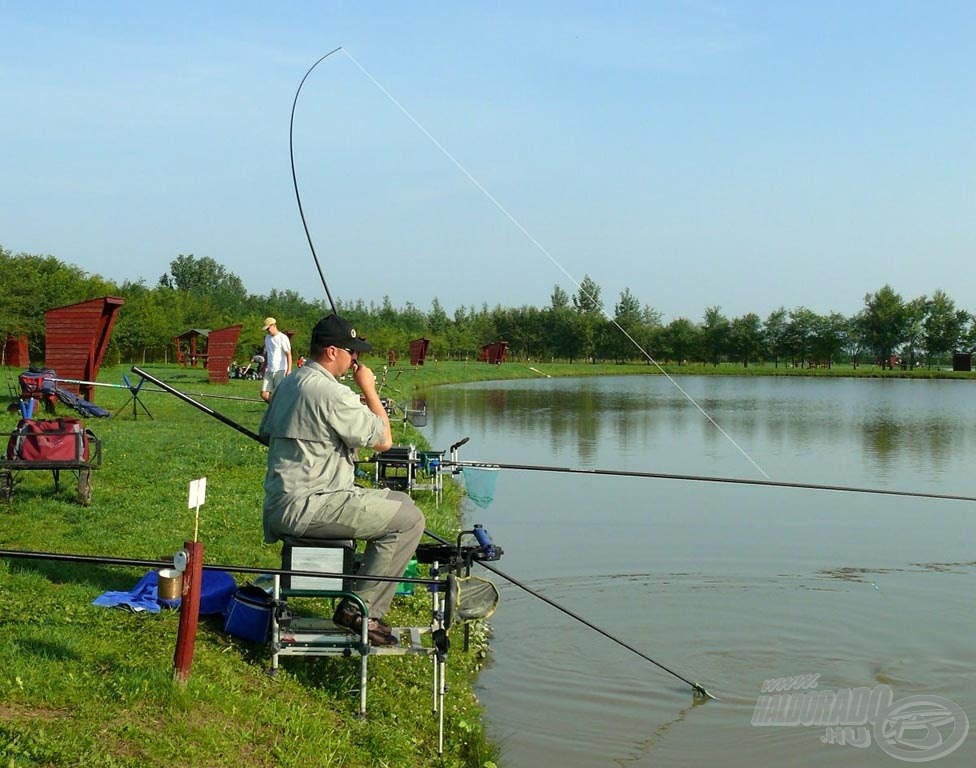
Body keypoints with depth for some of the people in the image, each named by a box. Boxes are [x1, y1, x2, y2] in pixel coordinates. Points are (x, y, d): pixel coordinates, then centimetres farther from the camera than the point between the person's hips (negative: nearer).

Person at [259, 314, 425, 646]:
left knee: (401, 502, 21)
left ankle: (360, 603, 23)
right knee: (408, 521, -10)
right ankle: (361, 609, -5)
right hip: (308, 507, -10)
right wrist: (369, 390, 0)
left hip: (283, 502, 11)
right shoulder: (330, 392, -18)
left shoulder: (288, 383, 13)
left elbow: (265, 433, 27)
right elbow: (384, 440, -12)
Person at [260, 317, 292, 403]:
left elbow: (288, 354, -10)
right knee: (264, 394, -2)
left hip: (280, 370, -7)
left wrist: (289, 370, -17)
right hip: (269, 371, 7)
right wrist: (265, 367, 19)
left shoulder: (283, 338, -7)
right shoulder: (267, 338, 15)